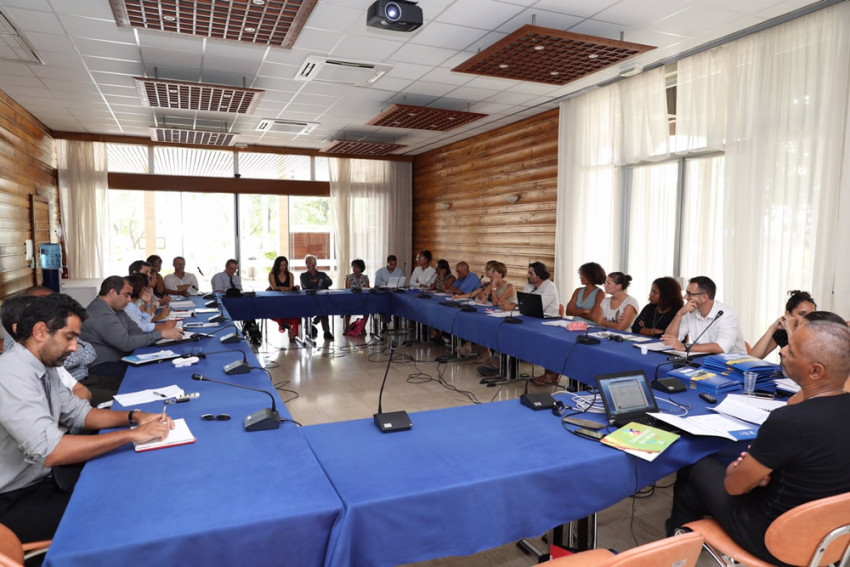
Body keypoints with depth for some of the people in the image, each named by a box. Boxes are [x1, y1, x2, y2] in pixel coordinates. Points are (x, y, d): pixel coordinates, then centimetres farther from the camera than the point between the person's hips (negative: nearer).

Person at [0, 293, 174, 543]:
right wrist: (132, 434, -30)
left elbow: (78, 412, 12)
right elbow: (49, 450, -35)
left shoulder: (43, 367, 4)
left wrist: (134, 417, -5)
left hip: (42, 480, 8)